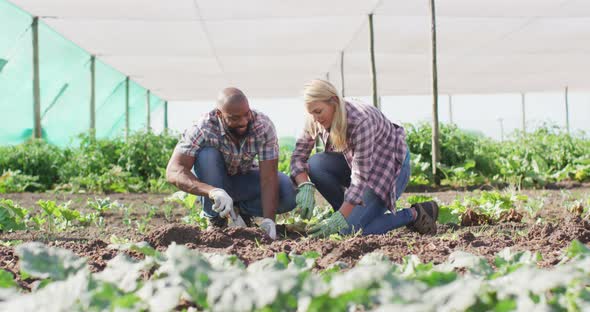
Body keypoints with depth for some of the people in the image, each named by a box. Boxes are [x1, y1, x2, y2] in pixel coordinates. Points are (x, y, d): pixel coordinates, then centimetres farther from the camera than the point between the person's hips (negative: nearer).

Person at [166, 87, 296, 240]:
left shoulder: (264, 126, -26)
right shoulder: (204, 129, -31)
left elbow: (268, 177, -28)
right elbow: (173, 171, -41)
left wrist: (268, 220, -43)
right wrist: (213, 191, -56)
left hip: (244, 179, 2)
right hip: (213, 182, -1)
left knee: (288, 195, -26)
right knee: (207, 154, -34)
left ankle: (242, 210, 2)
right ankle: (216, 221, -15)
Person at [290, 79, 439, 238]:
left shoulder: (360, 121, -35)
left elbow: (361, 176, -35)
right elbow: (298, 155, -11)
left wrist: (339, 219, -39)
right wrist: (305, 187, -32)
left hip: (392, 166, -7)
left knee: (351, 229, -20)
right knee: (315, 164, -19)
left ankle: (415, 214, -3)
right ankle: (349, 213, -2)